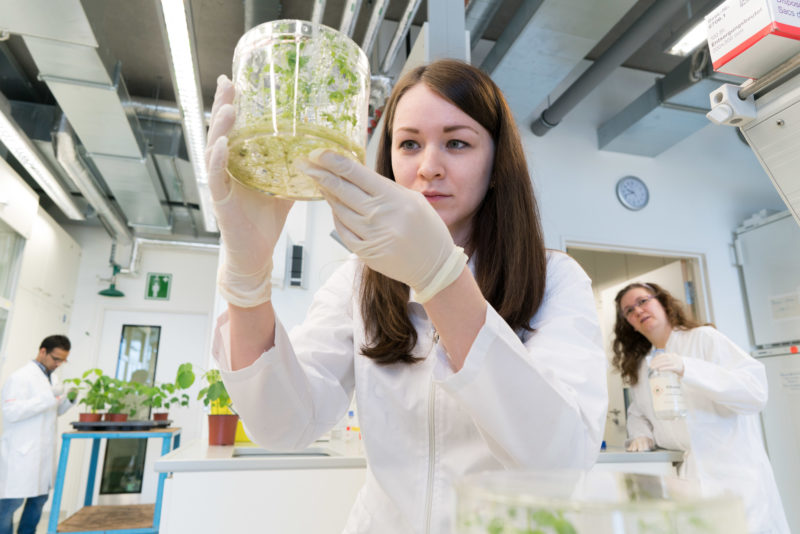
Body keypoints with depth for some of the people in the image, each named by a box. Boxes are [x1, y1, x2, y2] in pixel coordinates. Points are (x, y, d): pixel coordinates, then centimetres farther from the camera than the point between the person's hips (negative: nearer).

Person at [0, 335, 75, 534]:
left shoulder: (53, 377, 12)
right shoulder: (21, 377, -12)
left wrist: (68, 400, 0)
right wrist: (49, 397, -27)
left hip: (44, 452, 8)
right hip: (21, 452, -8)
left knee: (39, 498, 13)